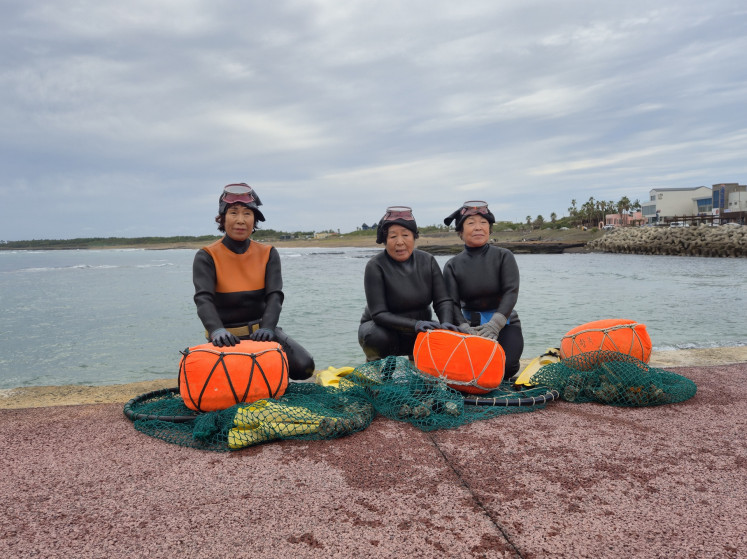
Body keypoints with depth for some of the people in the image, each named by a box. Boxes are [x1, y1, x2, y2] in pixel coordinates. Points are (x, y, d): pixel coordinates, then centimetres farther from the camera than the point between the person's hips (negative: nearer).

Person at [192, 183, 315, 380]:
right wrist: (217, 330, -39)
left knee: (304, 366, -20)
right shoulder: (207, 257, -3)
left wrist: (267, 327, -28)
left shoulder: (268, 254, 6)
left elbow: (275, 295, -8)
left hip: (261, 331, 2)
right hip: (227, 337, -2)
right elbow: (203, 299, -18)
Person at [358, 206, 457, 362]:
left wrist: (446, 322, -29)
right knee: (377, 336, -36)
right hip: (383, 328, -4)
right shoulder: (375, 267, -18)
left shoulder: (427, 261, -4)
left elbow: (442, 300, -7)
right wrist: (415, 324, -36)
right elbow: (378, 314, -23)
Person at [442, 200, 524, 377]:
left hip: (505, 324, -1)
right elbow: (452, 303, -6)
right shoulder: (452, 265, 3)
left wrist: (495, 324, -28)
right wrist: (464, 327, -27)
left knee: (504, 365, -26)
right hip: (470, 324, 1)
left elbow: (511, 292, -12)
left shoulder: (504, 256, -1)